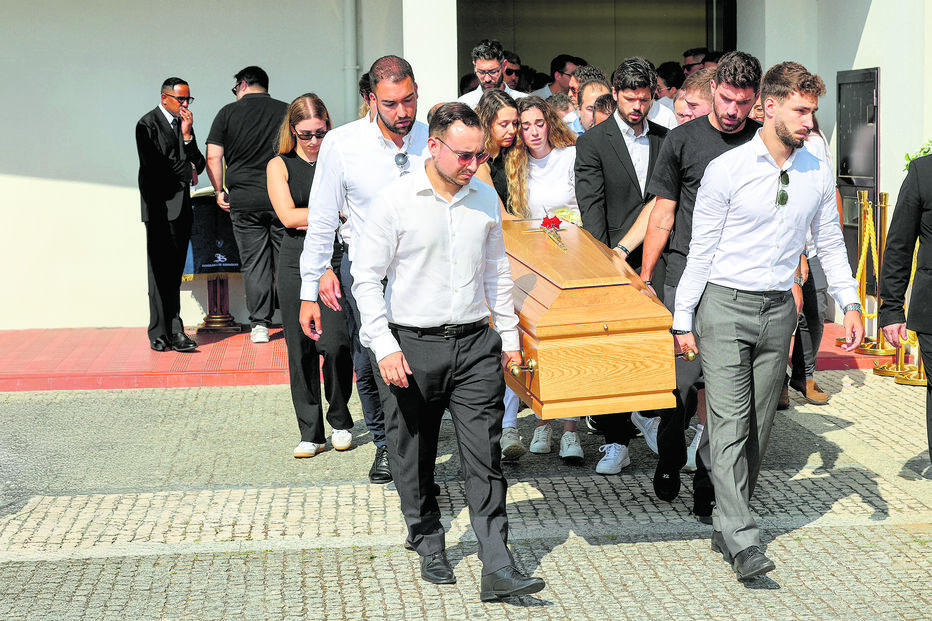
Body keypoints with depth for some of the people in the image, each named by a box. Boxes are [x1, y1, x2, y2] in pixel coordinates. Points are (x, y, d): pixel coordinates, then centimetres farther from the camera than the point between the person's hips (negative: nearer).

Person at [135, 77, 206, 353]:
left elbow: (199, 164, 11)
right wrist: (187, 172, -1)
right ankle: (162, 333, -3)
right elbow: (155, 165, -15)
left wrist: (187, 135, -3)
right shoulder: (148, 124, -4)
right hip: (161, 208, -6)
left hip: (182, 207, 6)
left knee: (174, 273, 5)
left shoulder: (184, 124, 17)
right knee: (161, 273, -6)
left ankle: (173, 332, 7)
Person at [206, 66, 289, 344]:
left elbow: (213, 157, -2)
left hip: (243, 199, 0)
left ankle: (259, 325, 4)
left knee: (254, 263, 4)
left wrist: (219, 191, 10)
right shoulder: (286, 111, 5)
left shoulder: (228, 113, 2)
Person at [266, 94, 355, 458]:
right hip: (296, 264, 1)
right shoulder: (279, 166, 8)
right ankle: (311, 433, 12)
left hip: (336, 261, -1)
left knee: (334, 346, -10)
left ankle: (340, 421, 11)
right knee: (301, 352, 2)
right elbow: (288, 216, -4)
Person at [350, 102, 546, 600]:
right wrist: (385, 347, -11)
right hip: (414, 345, -2)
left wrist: (508, 335, 17)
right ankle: (430, 548, 27)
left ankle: (497, 567, -2)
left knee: (484, 456, -3)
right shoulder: (396, 201, -7)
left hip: (475, 343, 3)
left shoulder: (485, 198, 7)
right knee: (415, 460, 8)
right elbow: (367, 278, -4)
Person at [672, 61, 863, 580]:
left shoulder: (819, 172, 4)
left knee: (759, 425, 9)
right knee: (730, 424, -12)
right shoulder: (727, 169, -8)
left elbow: (831, 242, 14)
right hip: (725, 304, -4)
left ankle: (726, 528, 22)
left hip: (779, 308, 5)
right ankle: (744, 543, -16)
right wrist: (684, 320, -3)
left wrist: (851, 303, 5)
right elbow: (701, 249, -3)